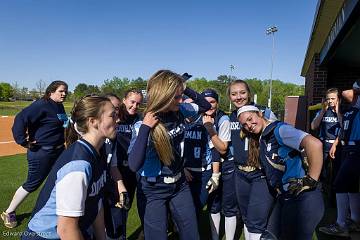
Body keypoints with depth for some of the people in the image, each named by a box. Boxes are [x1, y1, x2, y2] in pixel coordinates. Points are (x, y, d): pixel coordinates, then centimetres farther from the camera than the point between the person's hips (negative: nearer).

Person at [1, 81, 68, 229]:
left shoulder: (59, 106, 7)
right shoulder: (42, 105, -19)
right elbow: (20, 119, -26)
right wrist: (23, 141, -25)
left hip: (59, 150, 8)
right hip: (41, 152, -8)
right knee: (32, 184, 5)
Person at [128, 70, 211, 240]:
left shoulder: (180, 111, -8)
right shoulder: (143, 125, -22)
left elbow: (205, 106, 7)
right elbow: (134, 165, -32)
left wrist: (185, 89, -9)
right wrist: (145, 128, -34)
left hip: (180, 184, 5)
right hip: (154, 190, -5)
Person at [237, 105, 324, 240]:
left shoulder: (278, 129, -13)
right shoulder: (262, 139, 13)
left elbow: (314, 144, -27)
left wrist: (310, 181, -23)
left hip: (302, 199, -8)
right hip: (284, 199, 9)